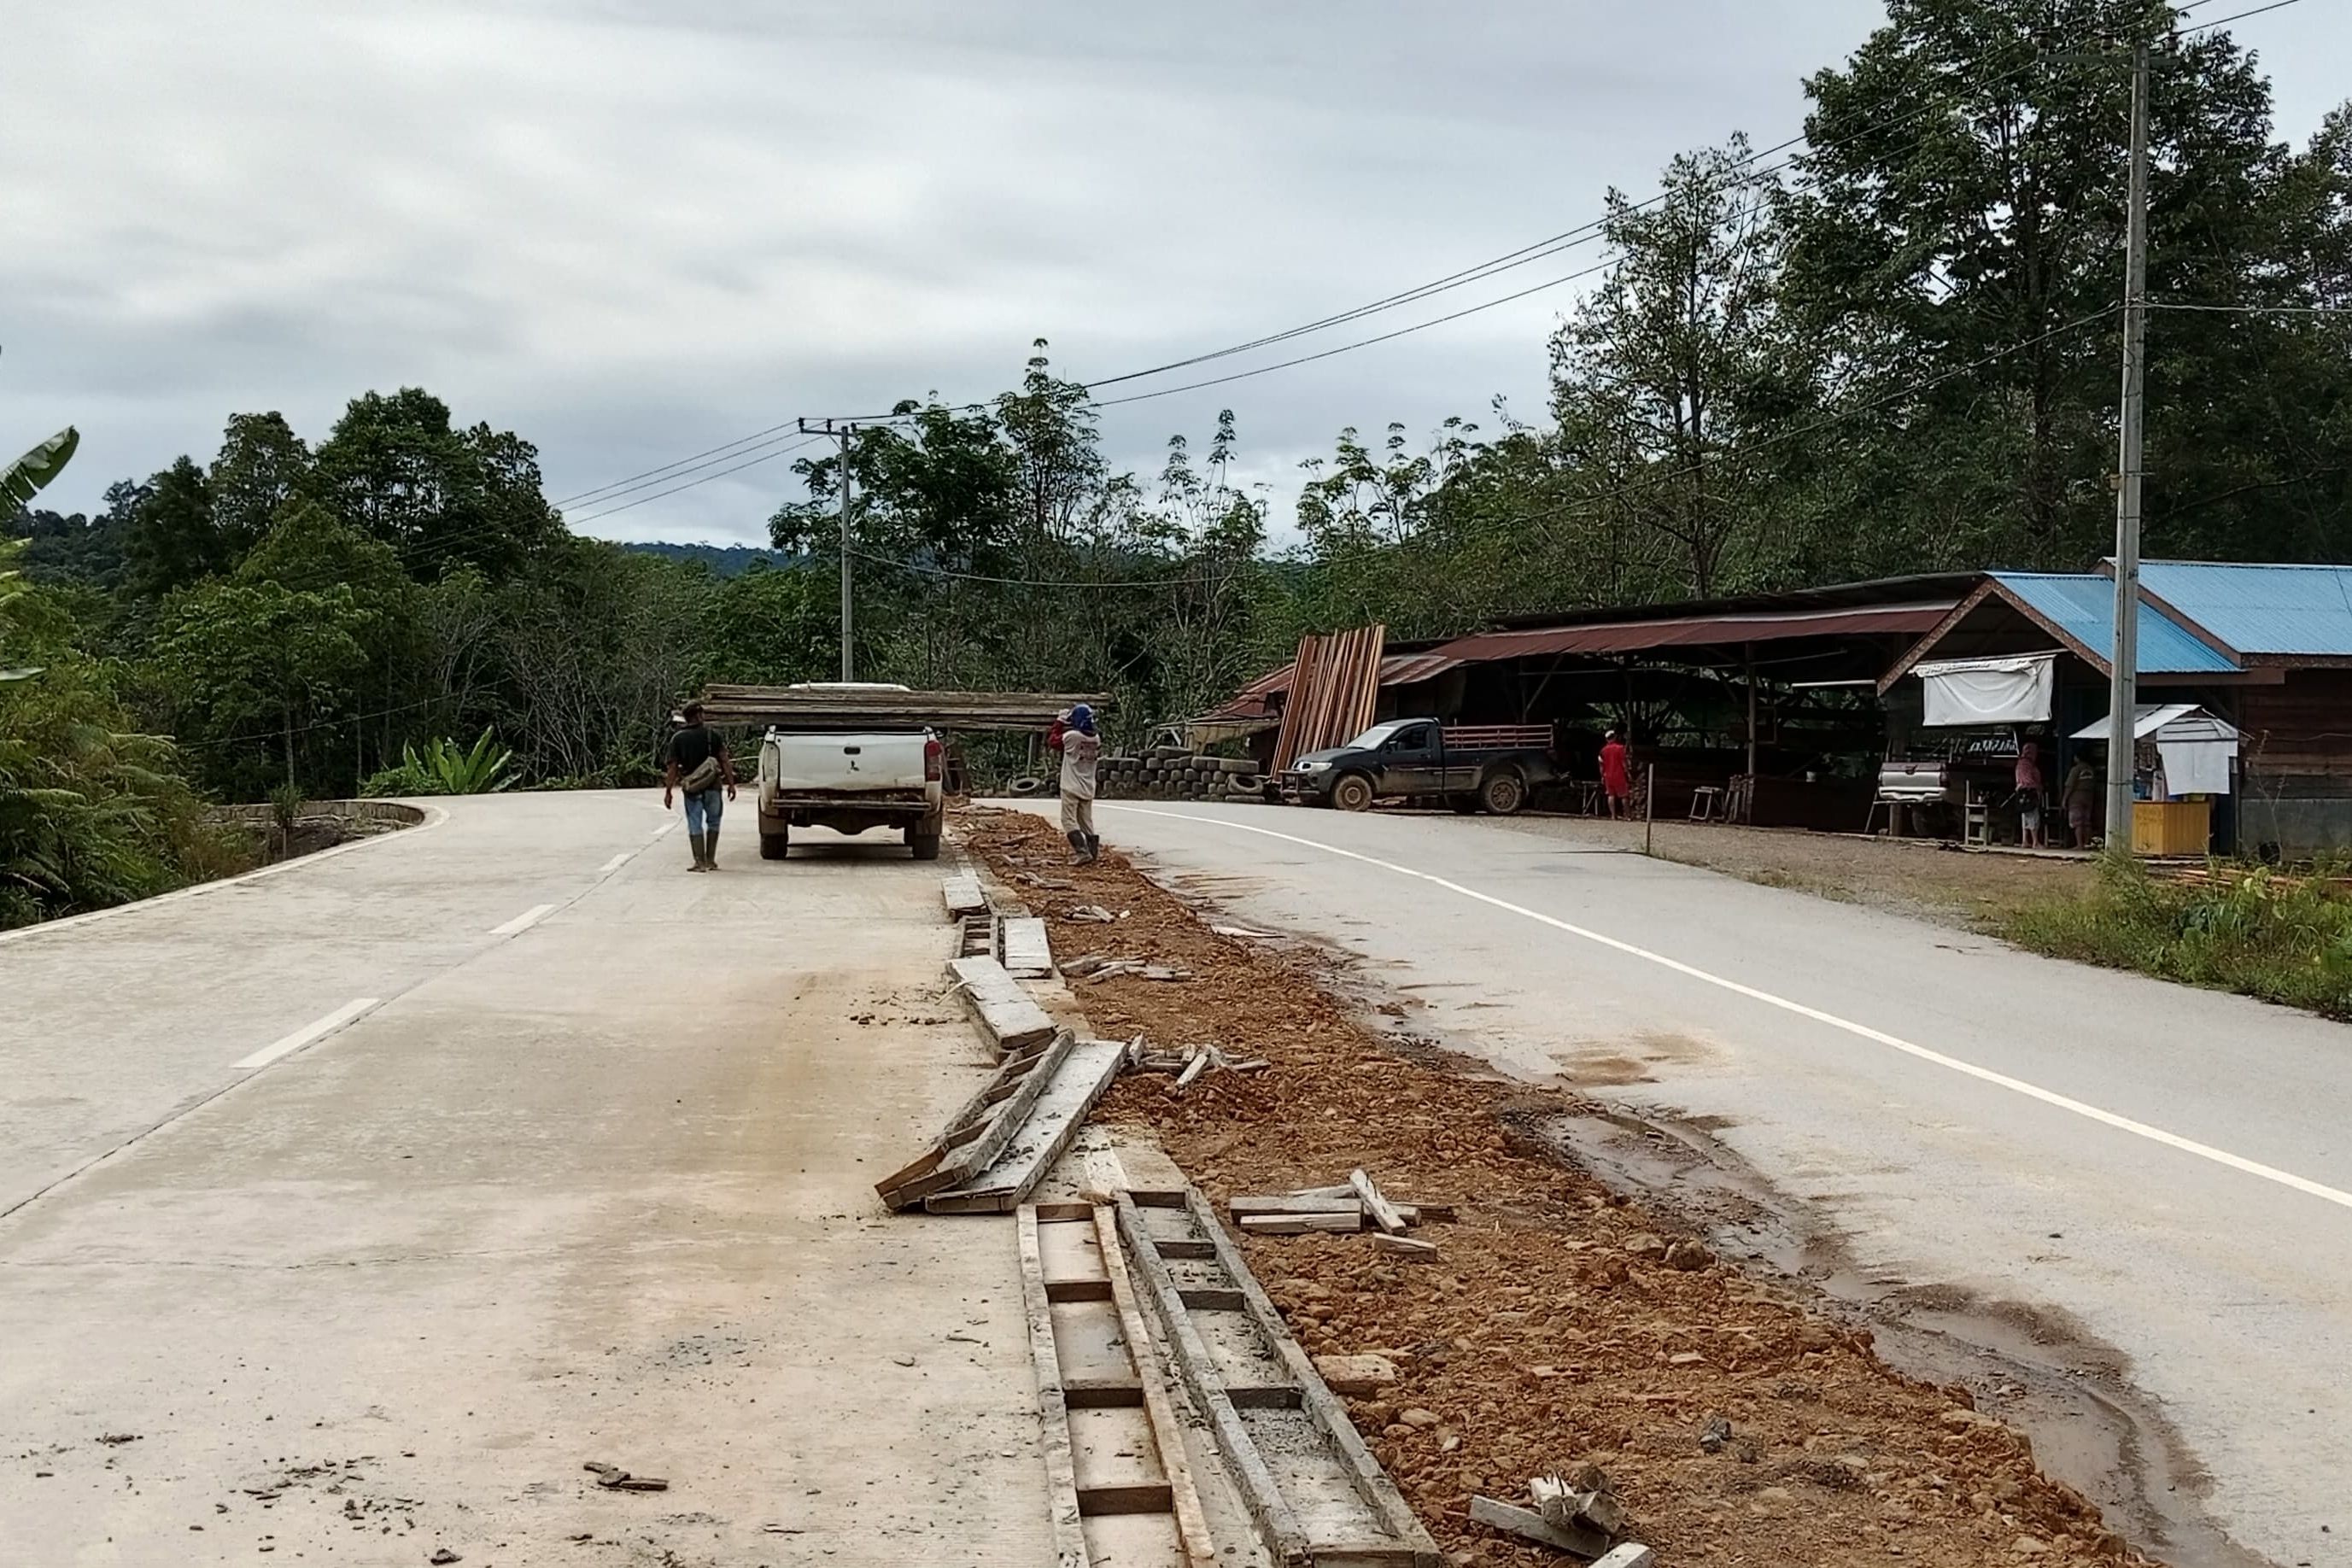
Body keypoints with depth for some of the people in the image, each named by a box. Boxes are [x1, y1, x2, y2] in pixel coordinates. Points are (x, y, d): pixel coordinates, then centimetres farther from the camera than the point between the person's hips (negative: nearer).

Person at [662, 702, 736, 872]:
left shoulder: (678, 738, 0)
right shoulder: (713, 735, -2)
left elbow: (672, 767, -2)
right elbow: (725, 760, -7)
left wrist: (668, 791, 1)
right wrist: (731, 783, -4)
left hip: (691, 788, 0)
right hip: (712, 786, 0)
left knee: (695, 825, 5)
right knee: (713, 822, 14)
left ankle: (700, 862, 0)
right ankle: (710, 860, 14)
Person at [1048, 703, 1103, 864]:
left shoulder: (1071, 736, -18)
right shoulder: (1096, 739, -1)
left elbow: (1052, 741, -3)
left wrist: (1060, 723, 7)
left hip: (1071, 788, -6)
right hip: (1088, 789, 6)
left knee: (1069, 820, -3)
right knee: (1086, 821, 15)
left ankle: (1082, 852, -17)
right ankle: (1094, 851, 13)